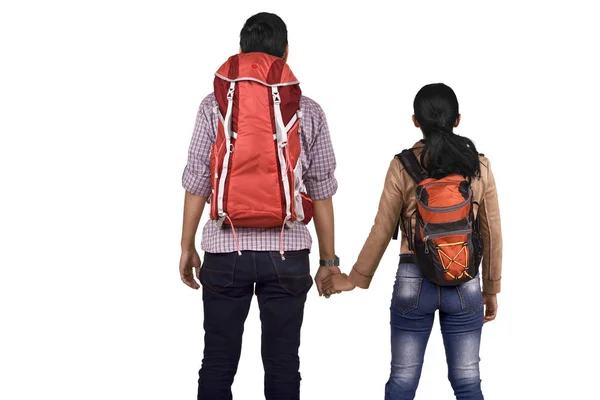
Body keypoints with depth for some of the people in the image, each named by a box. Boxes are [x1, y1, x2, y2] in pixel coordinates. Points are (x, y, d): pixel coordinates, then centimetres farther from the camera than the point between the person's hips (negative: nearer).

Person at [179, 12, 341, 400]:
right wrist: (329, 259, 11)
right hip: (287, 252, 0)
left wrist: (187, 247, 9)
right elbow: (322, 192, 3)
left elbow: (196, 183, -1)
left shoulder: (214, 106, 0)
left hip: (225, 251, 0)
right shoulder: (308, 112, 0)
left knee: (218, 364, 7)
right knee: (283, 365, 7)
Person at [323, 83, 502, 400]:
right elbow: (492, 234, 5)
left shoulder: (402, 166, -5)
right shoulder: (479, 166, 1)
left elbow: (382, 231, -2)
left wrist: (355, 278, 10)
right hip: (464, 285, 1)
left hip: (414, 281, -1)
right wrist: (491, 290, 16)